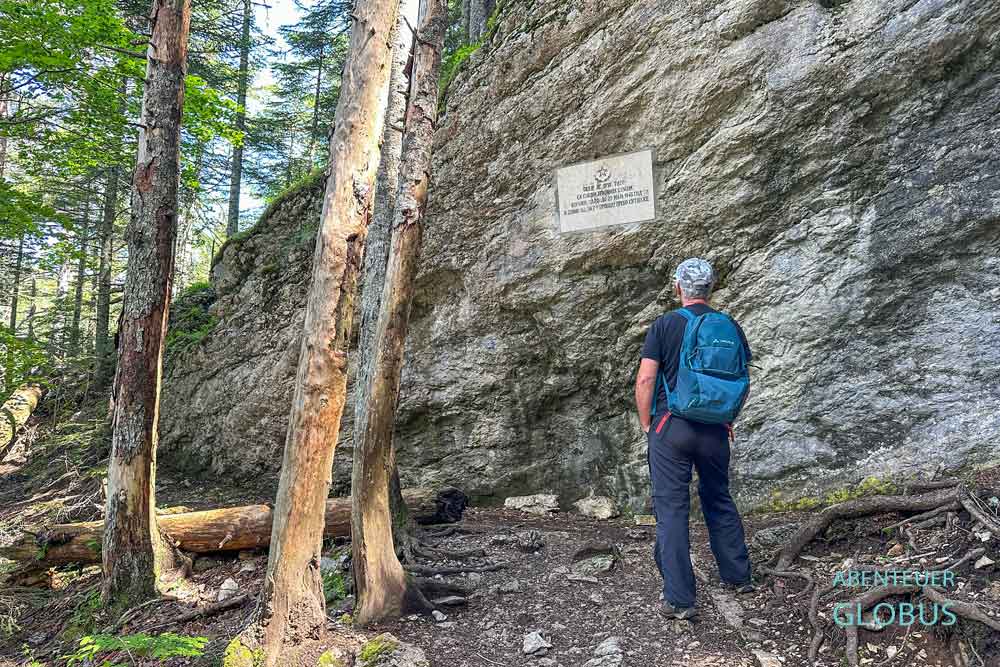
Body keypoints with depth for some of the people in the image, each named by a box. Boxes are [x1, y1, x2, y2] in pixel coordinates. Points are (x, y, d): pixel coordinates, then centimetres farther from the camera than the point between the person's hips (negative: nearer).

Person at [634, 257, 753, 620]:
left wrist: (646, 424, 2)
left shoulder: (665, 325, -7)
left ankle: (679, 599, 5)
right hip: (715, 430, 4)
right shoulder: (730, 327, 4)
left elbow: (645, 379, -11)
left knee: (671, 509, 2)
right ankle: (738, 576, 35)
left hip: (670, 427, -4)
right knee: (719, 499, 22)